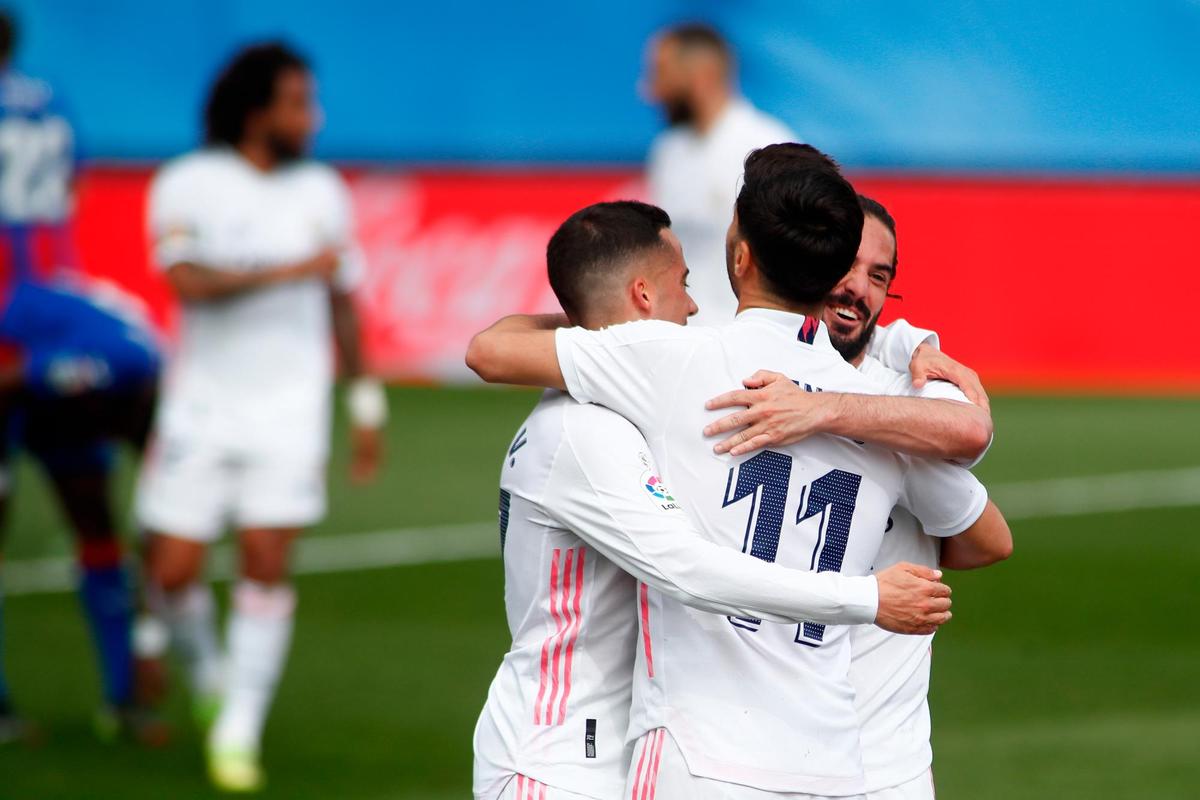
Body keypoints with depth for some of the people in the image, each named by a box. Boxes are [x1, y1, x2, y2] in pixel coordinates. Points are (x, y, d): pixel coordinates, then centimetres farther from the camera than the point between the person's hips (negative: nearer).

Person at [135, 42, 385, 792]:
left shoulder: (321, 191, 6)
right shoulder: (187, 186, -5)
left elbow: (342, 301, 15)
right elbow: (190, 281, -20)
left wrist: (366, 401, 17)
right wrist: (289, 271, -21)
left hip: (289, 407, 1)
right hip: (202, 406, -1)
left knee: (267, 562, -9)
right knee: (173, 570, -3)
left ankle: (238, 732, -1)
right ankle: (209, 677, 28)